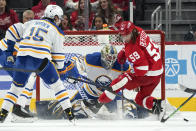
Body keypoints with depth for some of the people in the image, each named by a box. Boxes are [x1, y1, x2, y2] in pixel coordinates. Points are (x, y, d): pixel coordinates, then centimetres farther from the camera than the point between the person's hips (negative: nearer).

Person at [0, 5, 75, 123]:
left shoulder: (30, 23, 22)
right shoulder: (56, 31, 12)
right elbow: (57, 52, 13)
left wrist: (9, 49, 33)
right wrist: (61, 68, 25)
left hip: (22, 58, 3)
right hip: (40, 59, -3)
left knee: (16, 86, 17)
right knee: (57, 85, 12)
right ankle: (68, 111, 5)